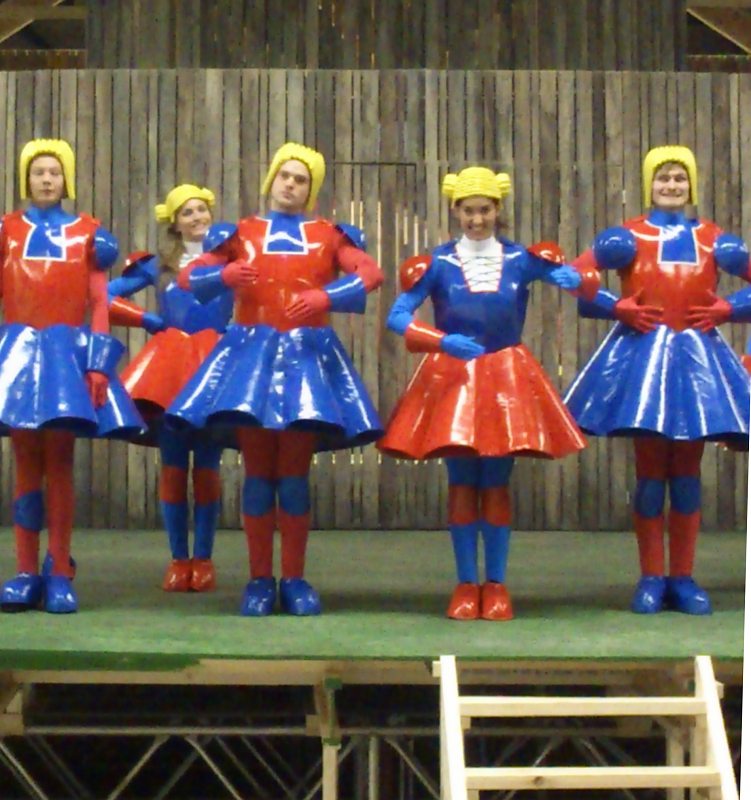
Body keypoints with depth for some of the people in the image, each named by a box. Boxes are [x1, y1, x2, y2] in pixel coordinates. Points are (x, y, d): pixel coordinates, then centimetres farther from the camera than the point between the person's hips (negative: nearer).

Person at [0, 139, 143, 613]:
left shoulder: (88, 234, 7)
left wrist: (99, 363, -7)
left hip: (67, 351, -1)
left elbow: (99, 304, 3)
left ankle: (60, 574, 3)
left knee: (59, 462, -2)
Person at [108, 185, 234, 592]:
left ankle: (203, 560, 7)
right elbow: (107, 296, 8)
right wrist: (150, 321, 4)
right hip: (170, 365, 1)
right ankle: (178, 559, 8)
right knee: (172, 468, 1)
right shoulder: (158, 266, 12)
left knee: (206, 468, 0)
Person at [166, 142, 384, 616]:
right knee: (259, 473, 2)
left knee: (294, 474, 1)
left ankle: (294, 580, 8)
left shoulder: (328, 236, 9)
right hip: (251, 352, 1)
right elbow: (189, 276, 10)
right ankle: (260, 579, 8)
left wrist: (327, 296, -19)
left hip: (306, 354, -1)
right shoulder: (242, 234, 12)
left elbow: (372, 273, -3)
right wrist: (224, 275, -12)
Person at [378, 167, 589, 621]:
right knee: (462, 485, 2)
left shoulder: (520, 259, 1)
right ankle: (466, 585, 11)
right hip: (452, 378, -1)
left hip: (505, 379, 1)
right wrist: (441, 341, -26)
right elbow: (398, 316, -10)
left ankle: (496, 584, 12)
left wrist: (574, 281, -28)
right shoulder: (439, 264, -3)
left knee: (496, 485, 3)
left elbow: (577, 279, -3)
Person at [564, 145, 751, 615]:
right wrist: (620, 308, -9)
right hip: (642, 358, -2)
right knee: (651, 475, 1)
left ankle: (683, 578, 12)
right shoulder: (629, 238, 2)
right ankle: (652, 579, 9)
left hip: (696, 359, 2)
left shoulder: (712, 241, 8)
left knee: (687, 475, 5)